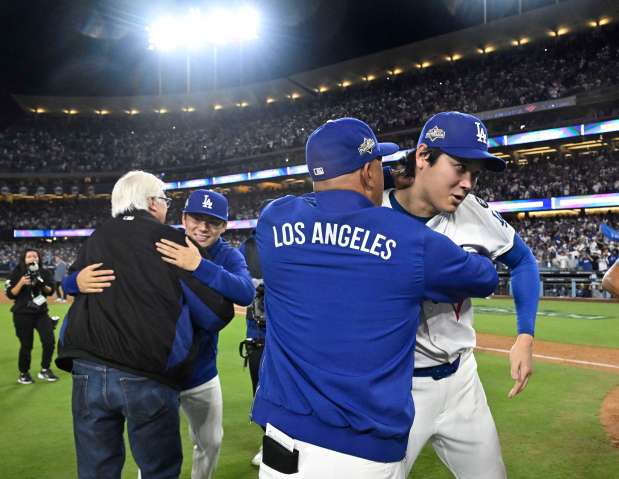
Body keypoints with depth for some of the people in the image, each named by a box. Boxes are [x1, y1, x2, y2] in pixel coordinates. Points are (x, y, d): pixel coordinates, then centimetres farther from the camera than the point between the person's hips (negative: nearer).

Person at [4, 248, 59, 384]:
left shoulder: (44, 272, 3)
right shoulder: (17, 273, -5)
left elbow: (50, 291, 3)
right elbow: (10, 294, -8)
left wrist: (42, 285, -17)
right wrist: (21, 283, -22)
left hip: (41, 313, 3)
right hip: (22, 314, -3)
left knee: (49, 341, -4)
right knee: (26, 345, 1)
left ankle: (45, 370, 15)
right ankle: (23, 374, 21)